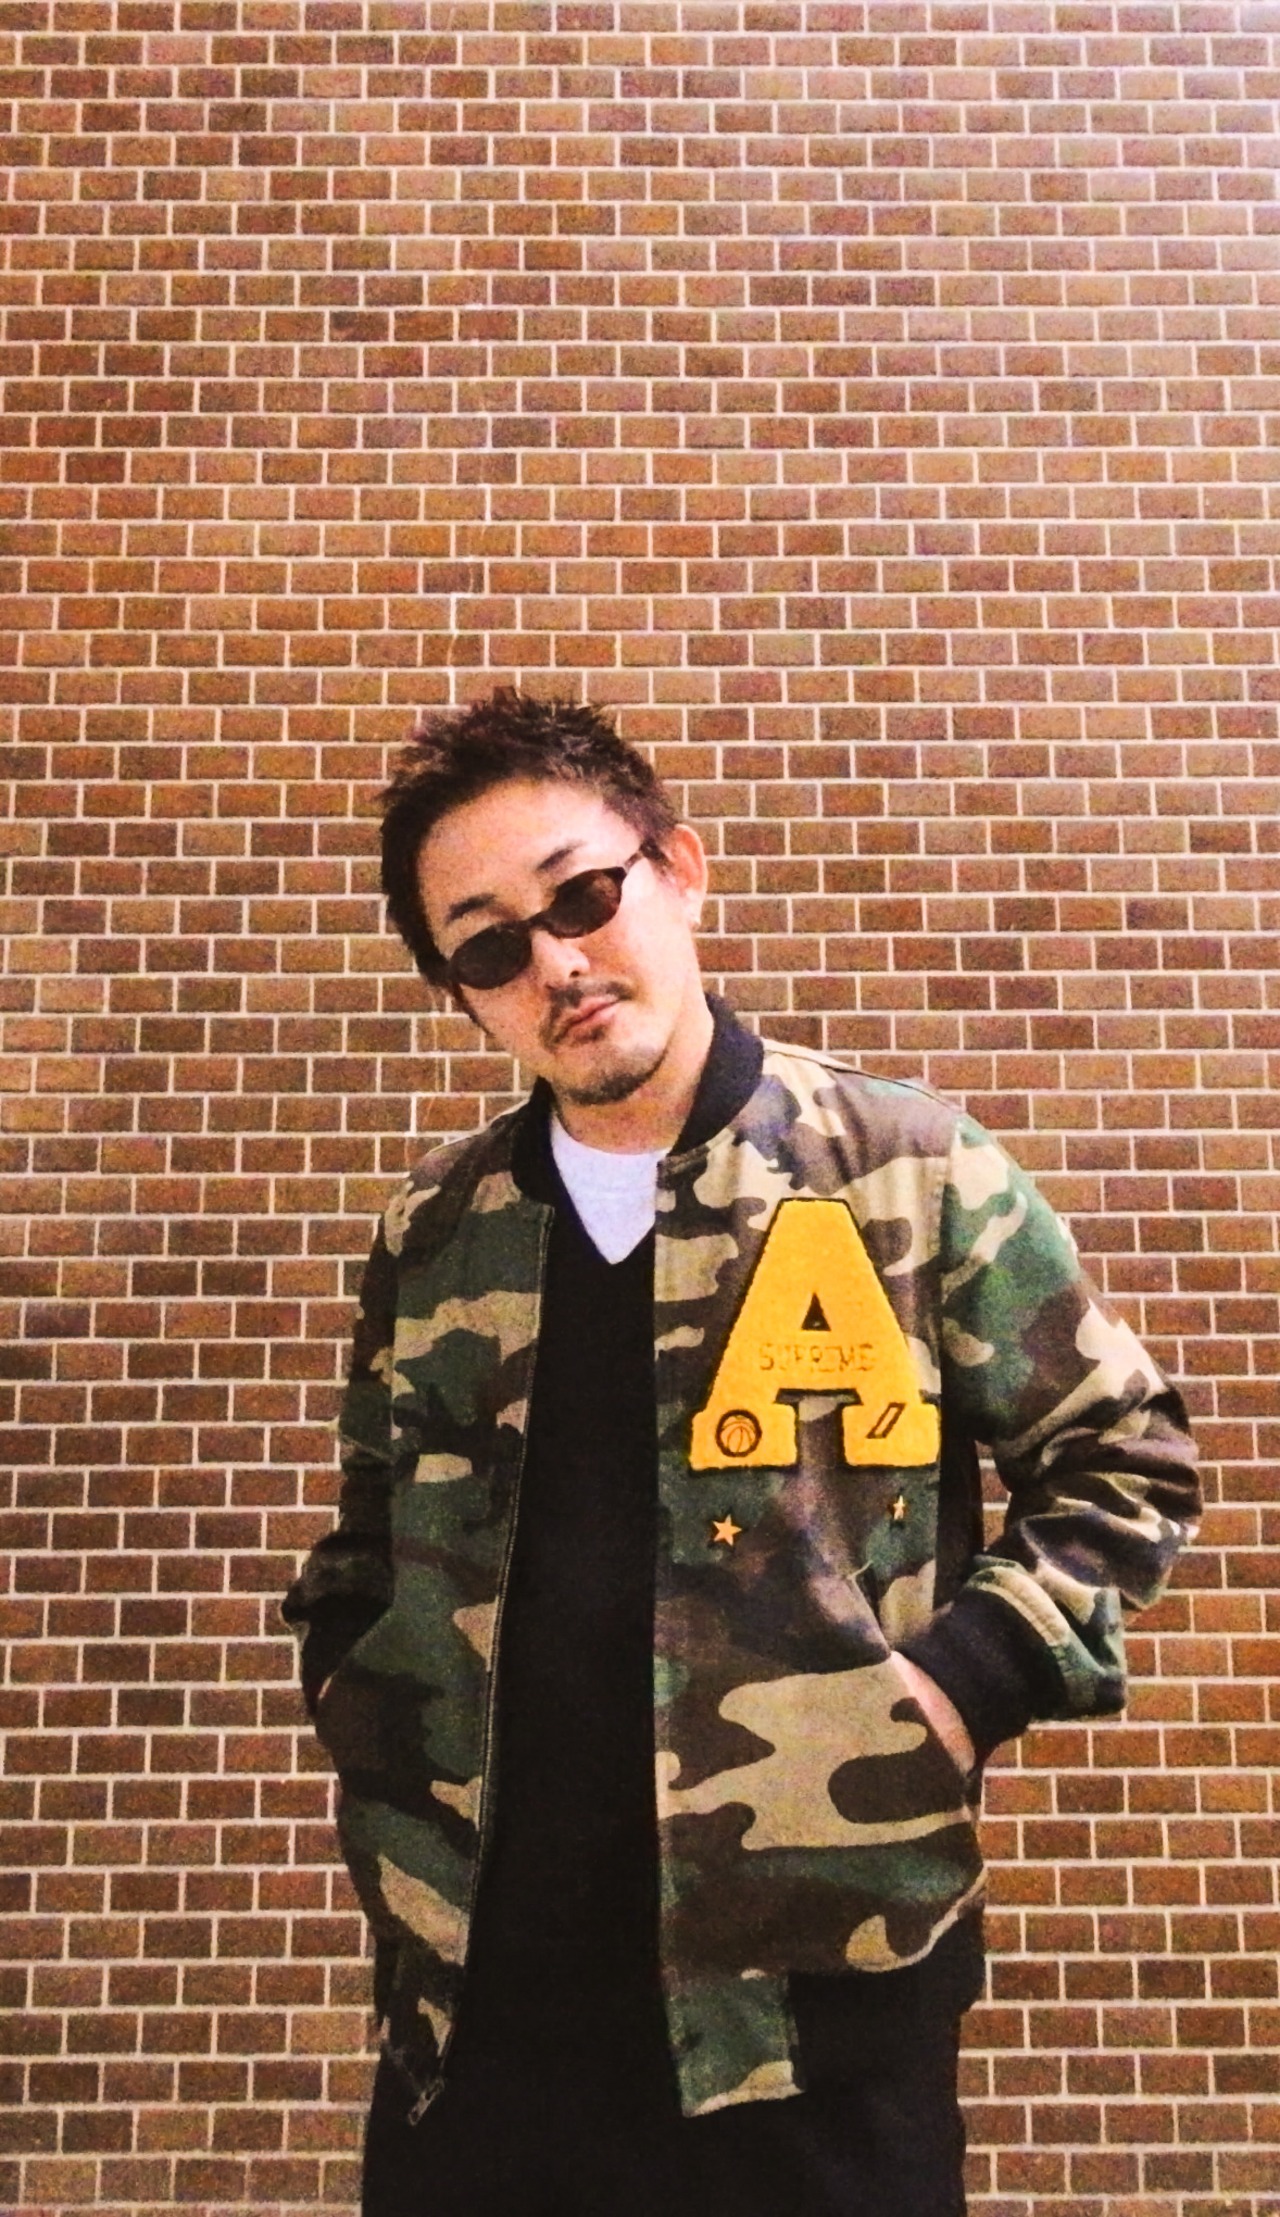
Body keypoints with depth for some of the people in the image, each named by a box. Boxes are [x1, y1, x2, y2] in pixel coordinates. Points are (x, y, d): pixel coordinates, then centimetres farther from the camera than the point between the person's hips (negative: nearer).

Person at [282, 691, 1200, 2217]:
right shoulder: (434, 1234, 7)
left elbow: (1122, 1461, 3)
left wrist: (962, 1683, -9)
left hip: (815, 1979, -3)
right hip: (479, 1990, 3)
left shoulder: (907, 1172, -3)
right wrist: (361, 1716, 5)